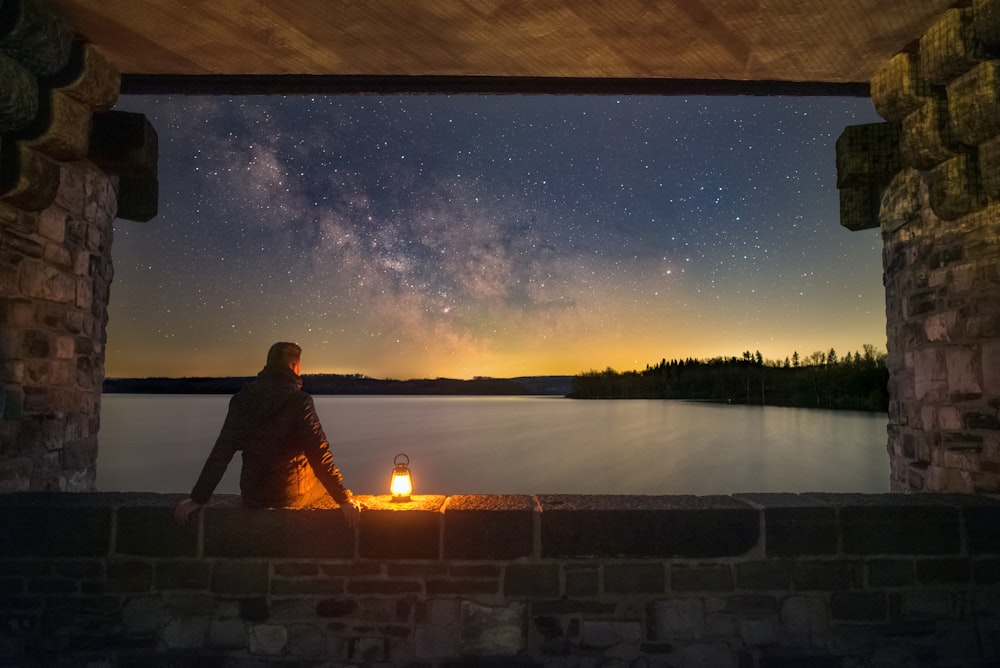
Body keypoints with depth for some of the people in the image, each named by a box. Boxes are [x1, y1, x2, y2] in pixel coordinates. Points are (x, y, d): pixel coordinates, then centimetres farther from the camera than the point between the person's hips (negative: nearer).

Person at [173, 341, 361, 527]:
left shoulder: (242, 400, -2)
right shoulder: (299, 401, -17)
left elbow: (220, 455, 0)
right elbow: (320, 455, -20)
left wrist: (197, 499, 8)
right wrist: (344, 499, -15)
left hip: (252, 498, 5)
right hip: (291, 496, -5)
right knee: (326, 478, 23)